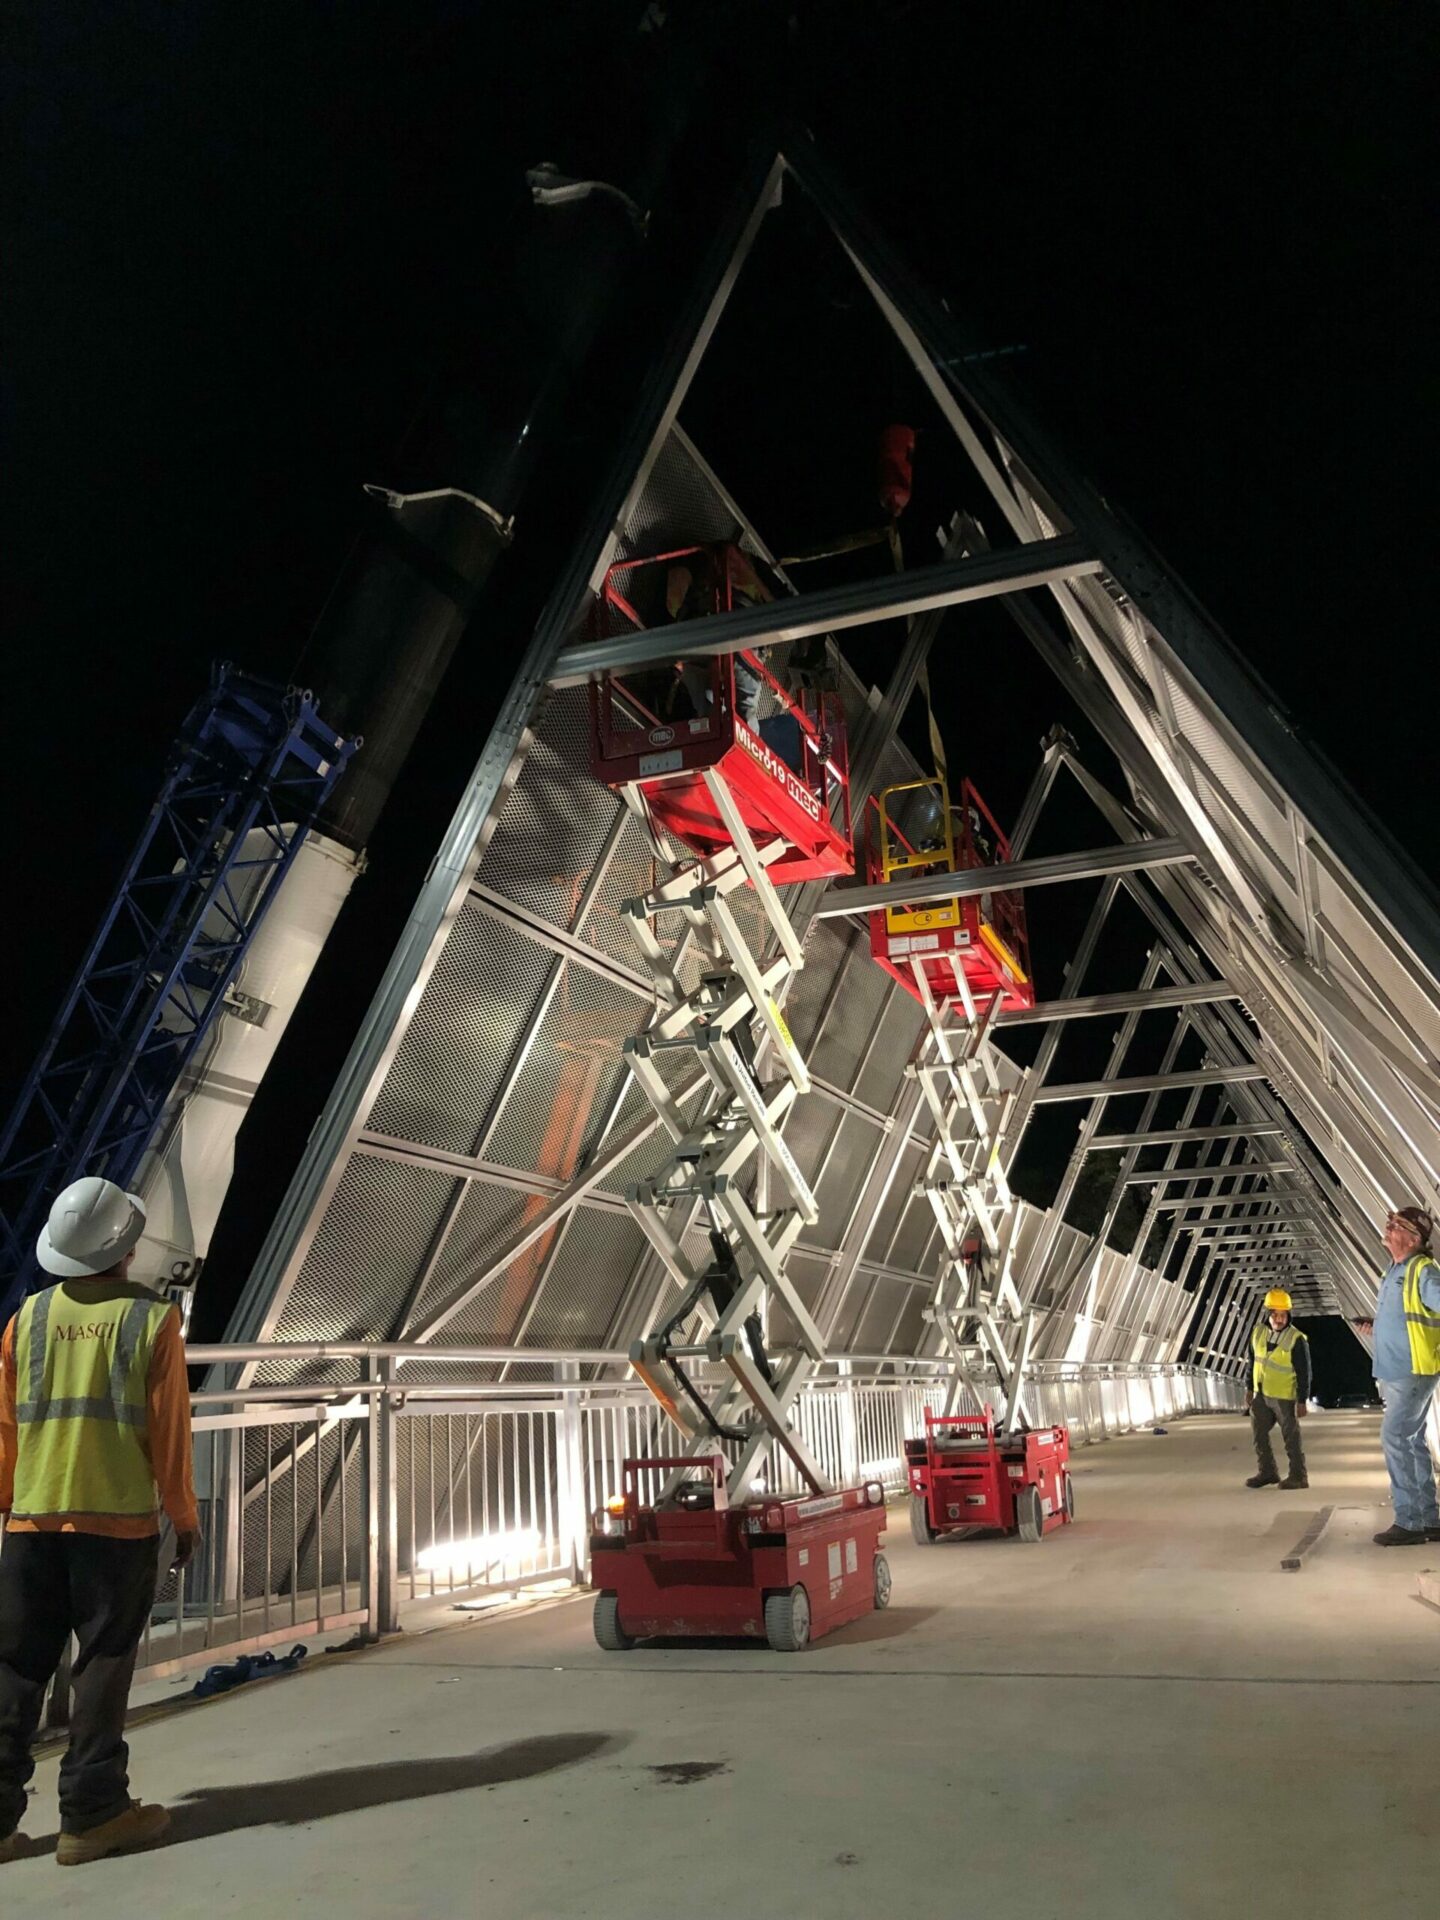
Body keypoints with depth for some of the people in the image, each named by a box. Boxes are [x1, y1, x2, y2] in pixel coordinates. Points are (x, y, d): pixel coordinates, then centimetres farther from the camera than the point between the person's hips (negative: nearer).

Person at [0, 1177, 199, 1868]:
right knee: (103, 1666, 5)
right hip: (119, 1521, -3)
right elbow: (168, 1429, -5)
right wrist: (184, 1516, 5)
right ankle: (92, 1815, 10)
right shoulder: (151, 1318, -6)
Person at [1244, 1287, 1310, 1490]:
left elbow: (1304, 1373, -14)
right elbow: (1253, 1362, 11)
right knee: (1259, 1433, 13)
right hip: (1261, 1394, 6)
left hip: (1284, 1397, -6)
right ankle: (1267, 1472, 26)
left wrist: (1302, 1401, -14)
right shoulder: (1259, 1332, 1)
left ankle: (1299, 1476, 14)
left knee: (1291, 1437, 2)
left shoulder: (1296, 1340, -17)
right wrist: (1250, 1389, 12)